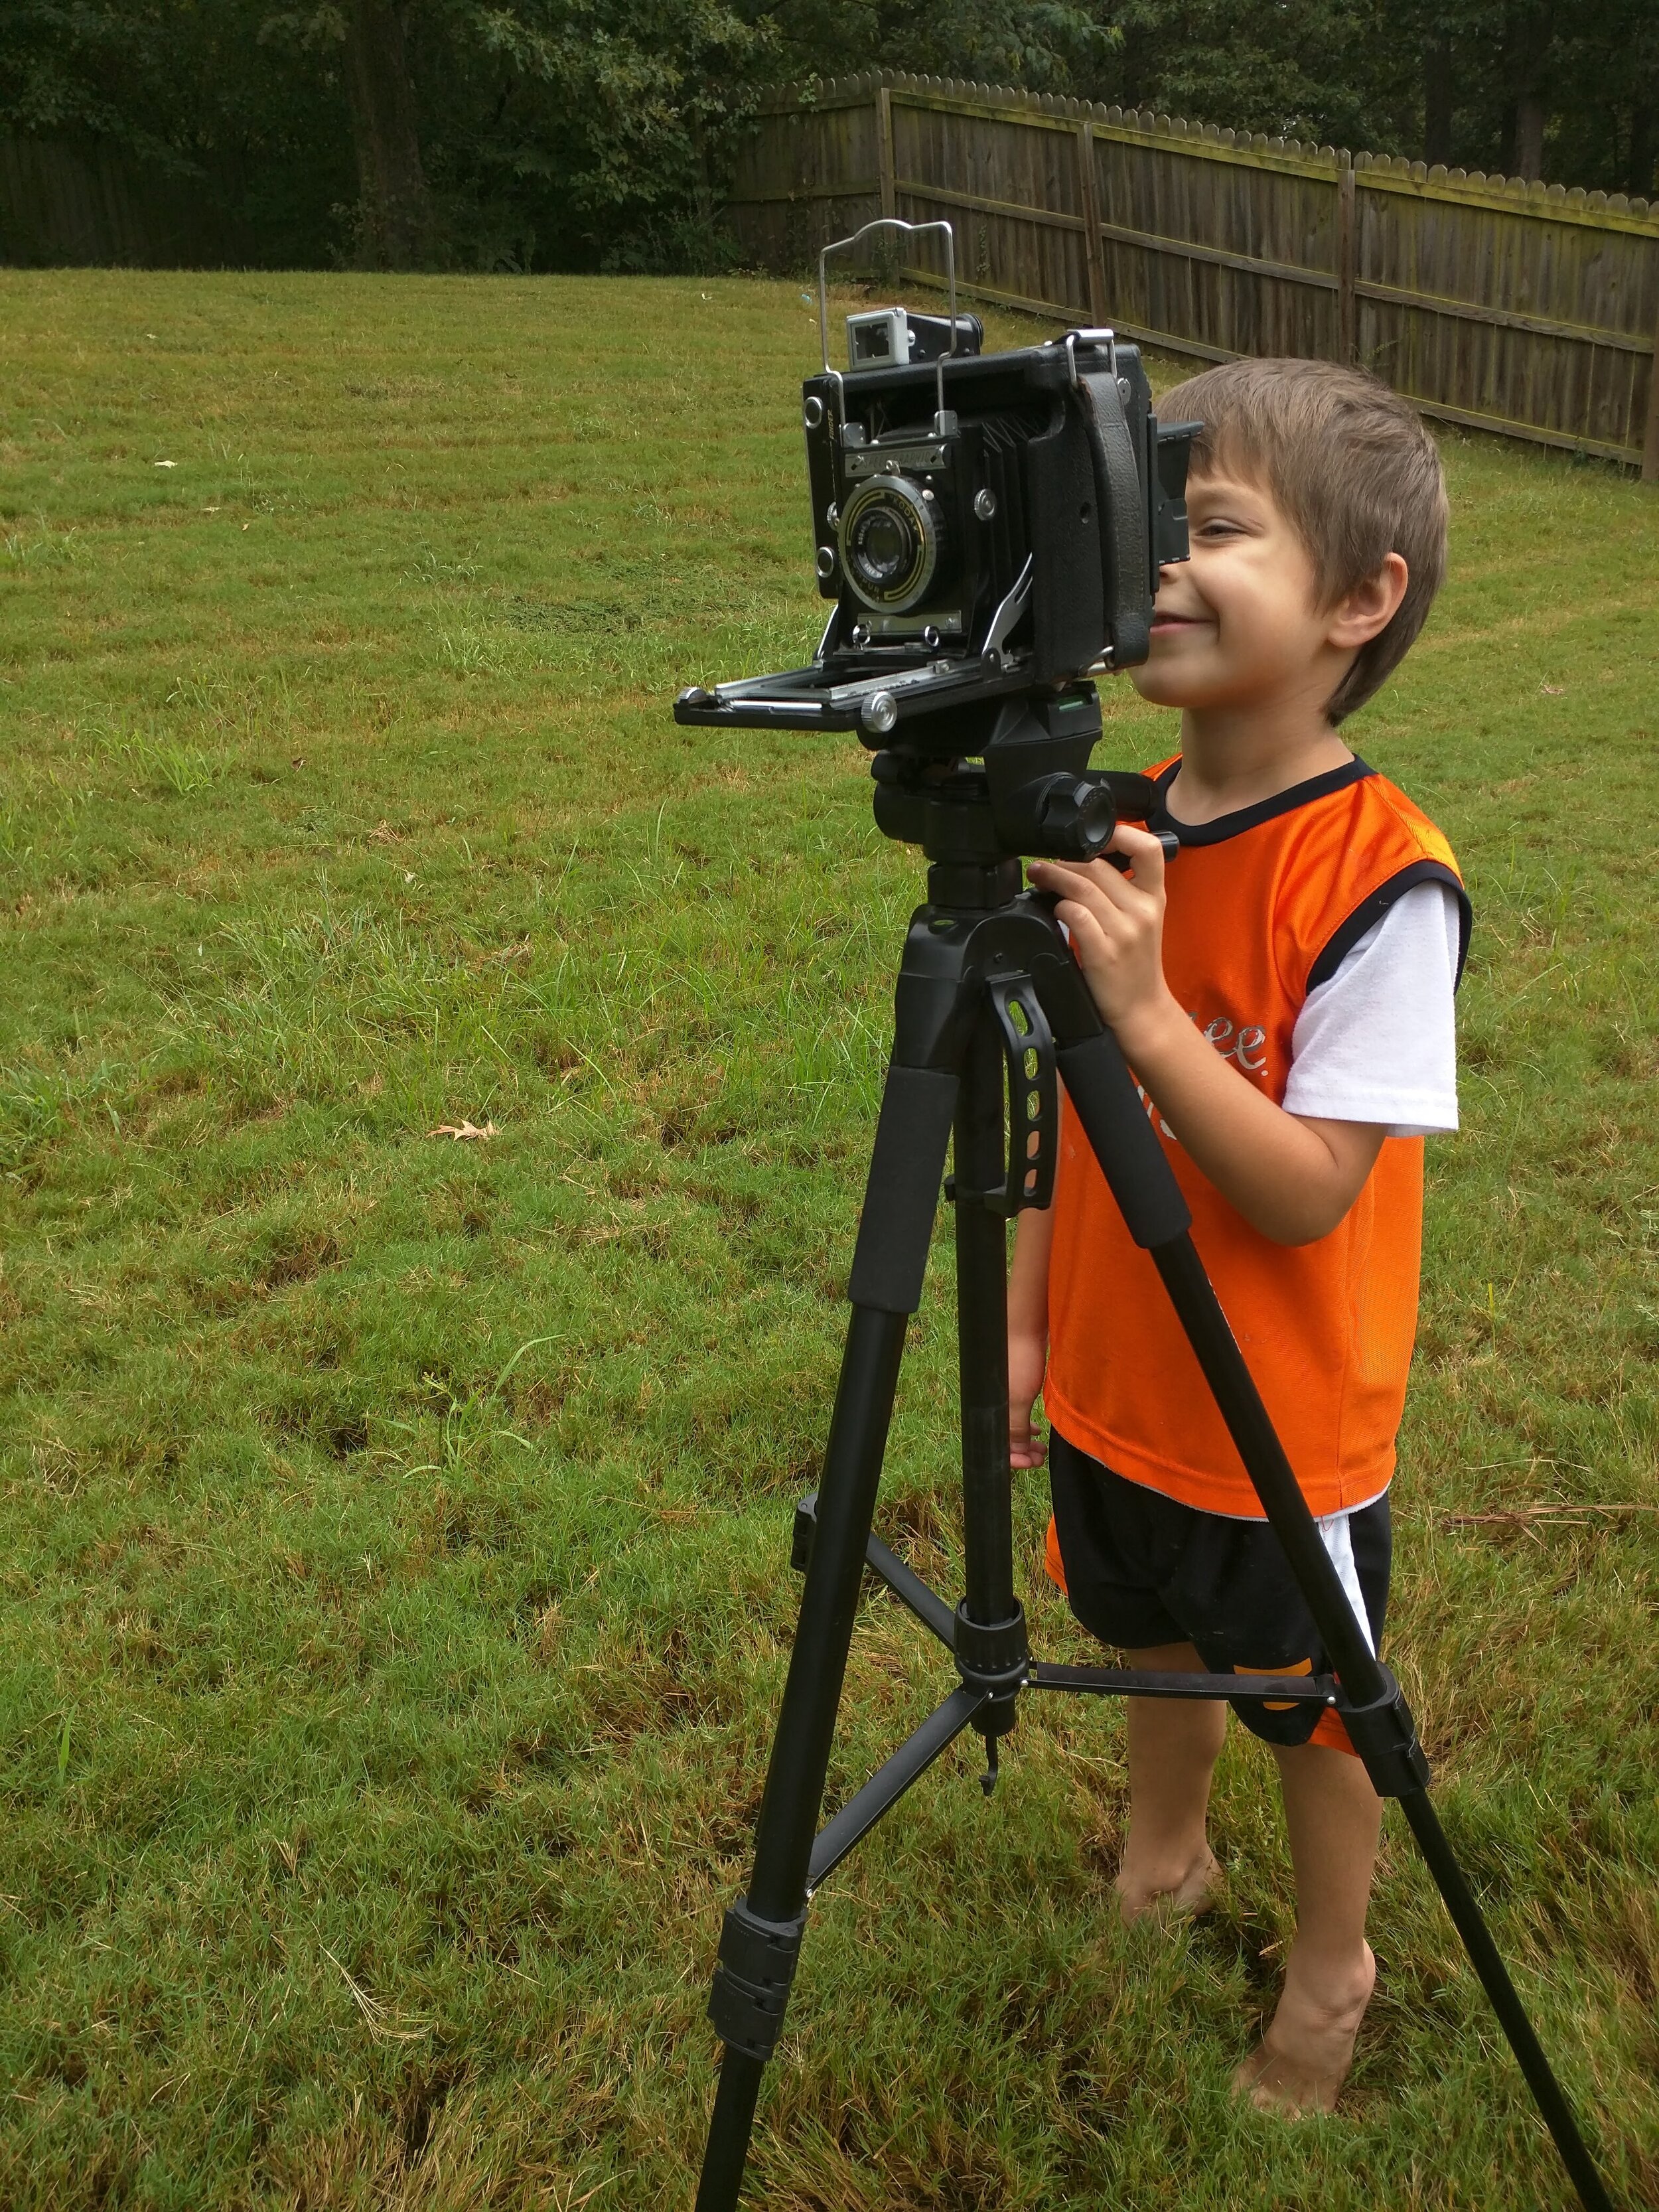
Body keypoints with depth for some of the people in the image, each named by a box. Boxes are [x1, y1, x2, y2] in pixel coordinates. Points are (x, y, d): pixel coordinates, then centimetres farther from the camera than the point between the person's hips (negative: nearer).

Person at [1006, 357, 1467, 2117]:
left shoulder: (1380, 879, -25)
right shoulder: (1118, 832, -5)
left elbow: (1308, 1191, -27)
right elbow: (1071, 1114, 4)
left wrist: (1147, 1009, -36)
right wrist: (1025, 1324, 6)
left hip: (1282, 1433, -6)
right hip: (1111, 1391, 6)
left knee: (1311, 1704, 18)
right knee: (1152, 1642, 27)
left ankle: (1331, 1969, 45)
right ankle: (1161, 1860, 56)